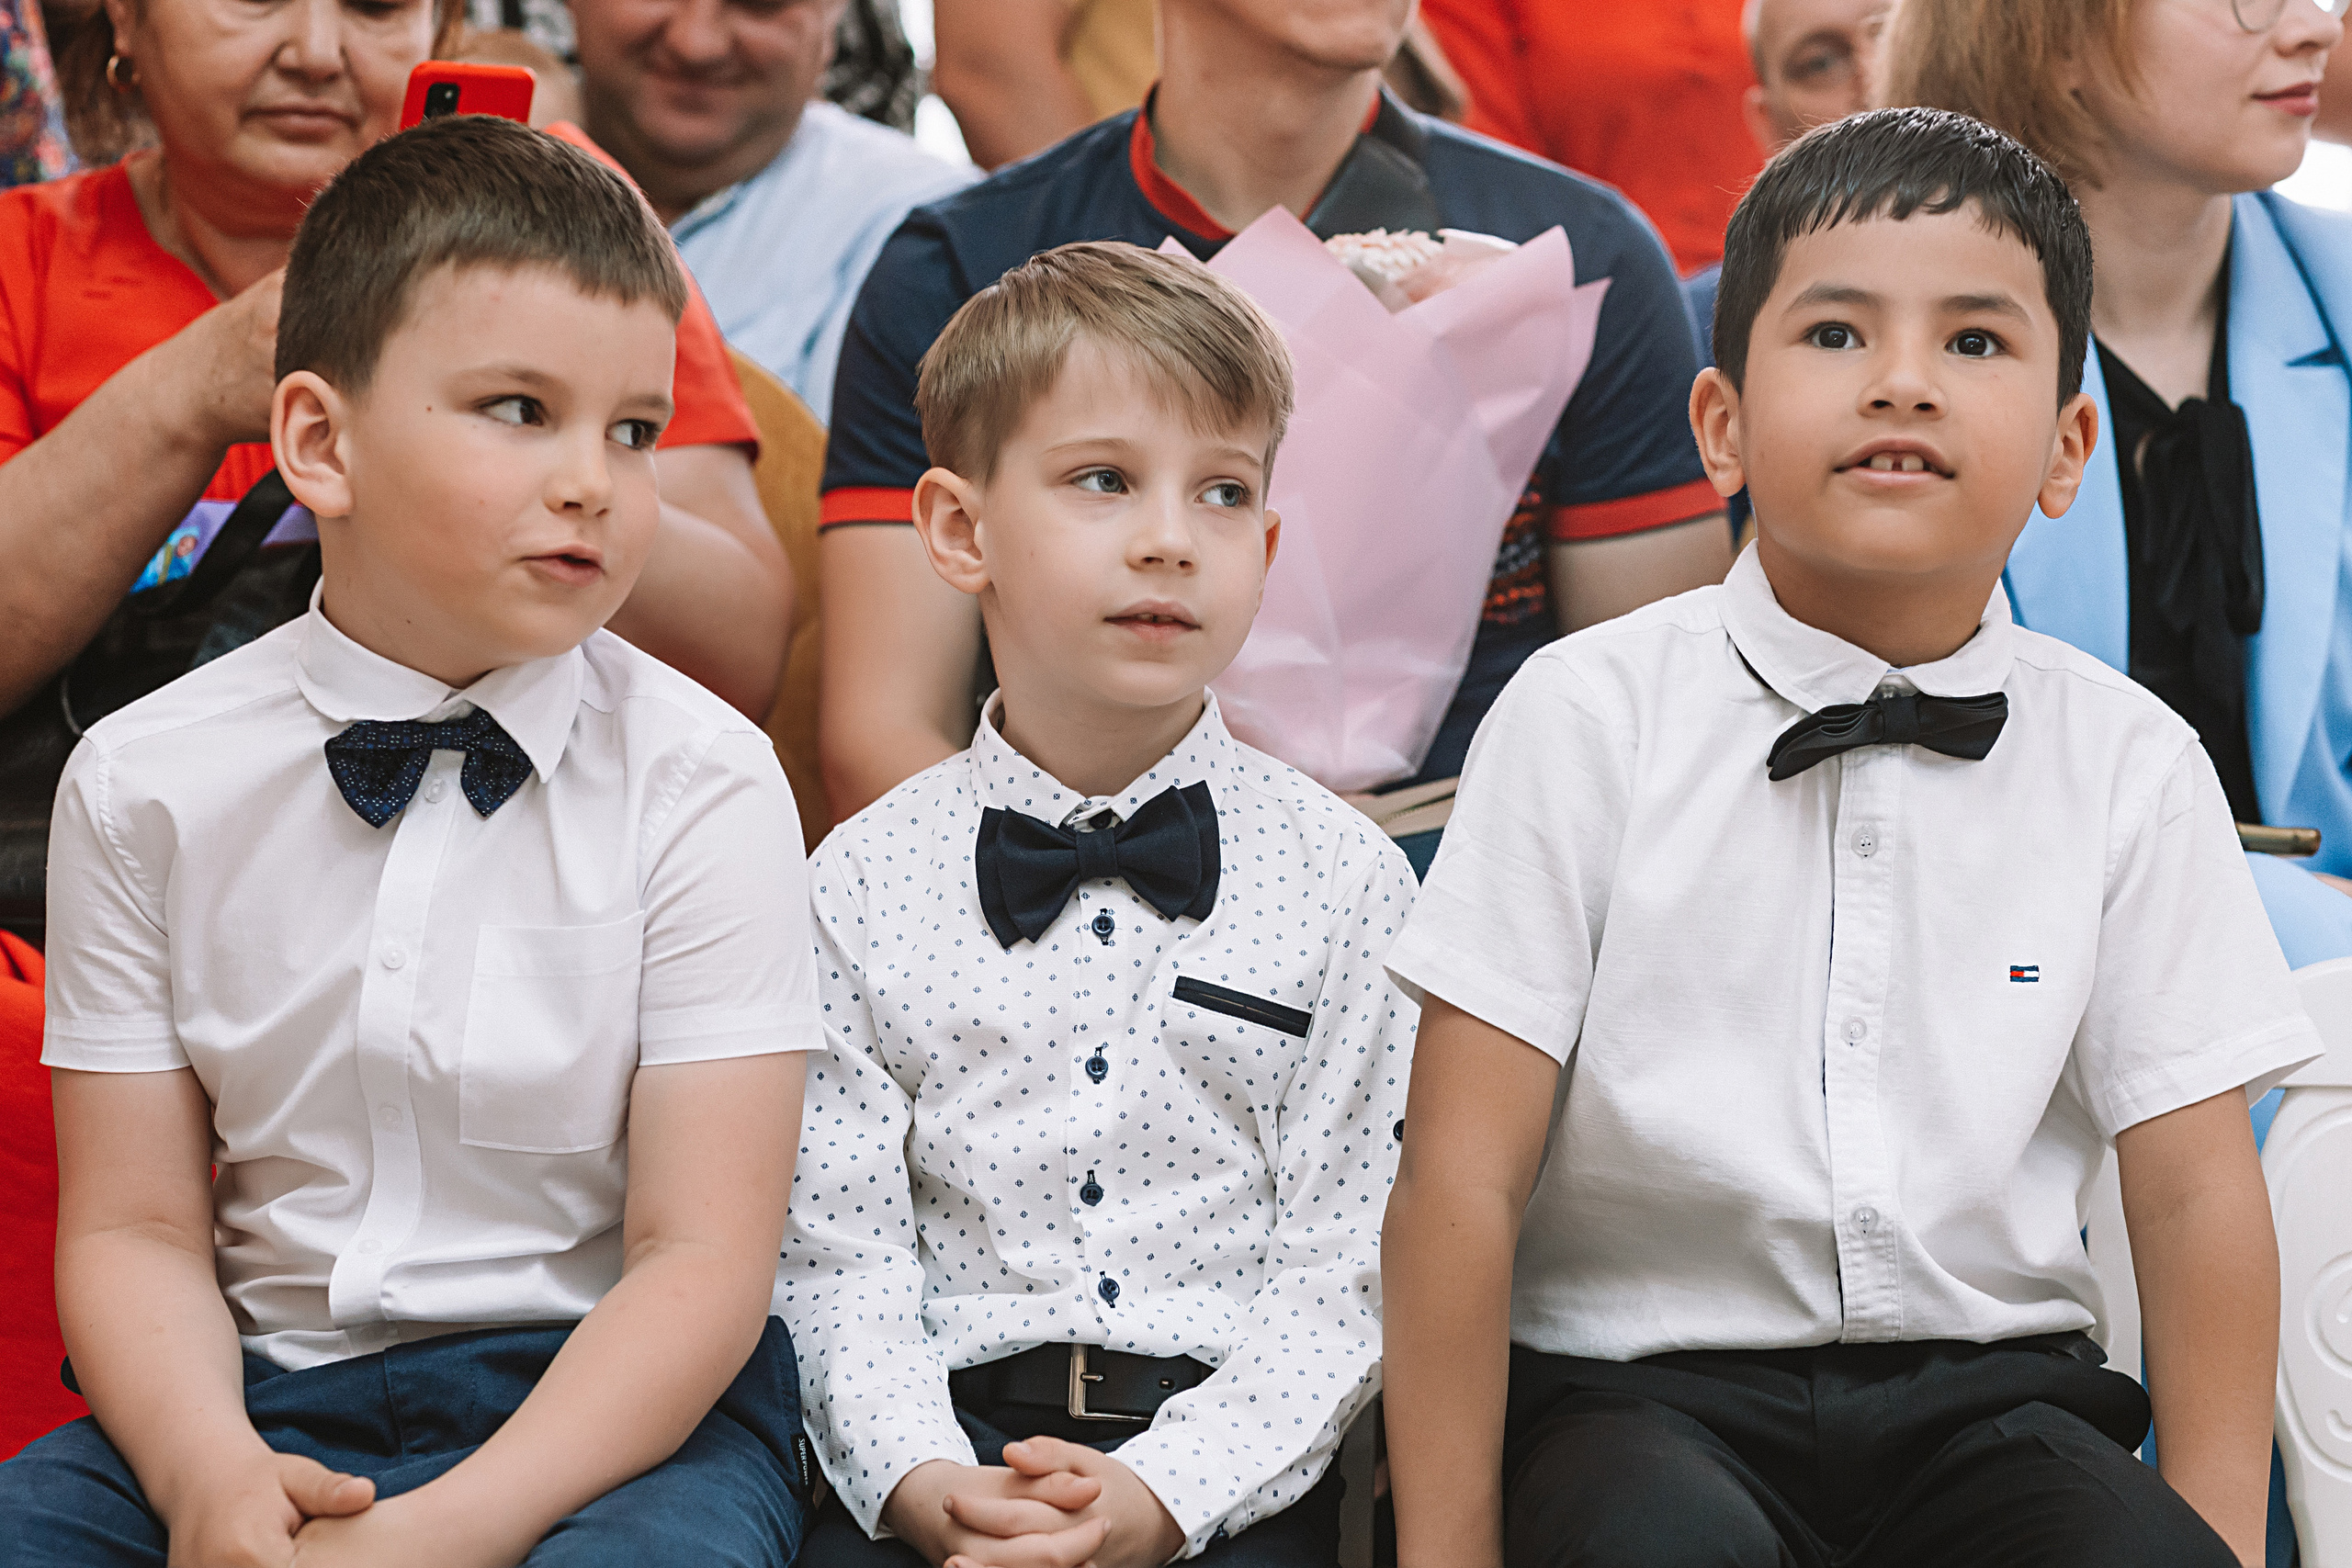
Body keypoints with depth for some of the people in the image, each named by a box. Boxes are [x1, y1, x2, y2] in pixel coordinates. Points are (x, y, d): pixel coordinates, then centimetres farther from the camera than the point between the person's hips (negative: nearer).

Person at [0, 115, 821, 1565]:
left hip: (604, 1400, -2)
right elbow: (137, 1228, 2)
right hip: (258, 1393, 2)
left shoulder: (700, 781, -4)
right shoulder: (147, 784, 3)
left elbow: (702, 1259, -9)